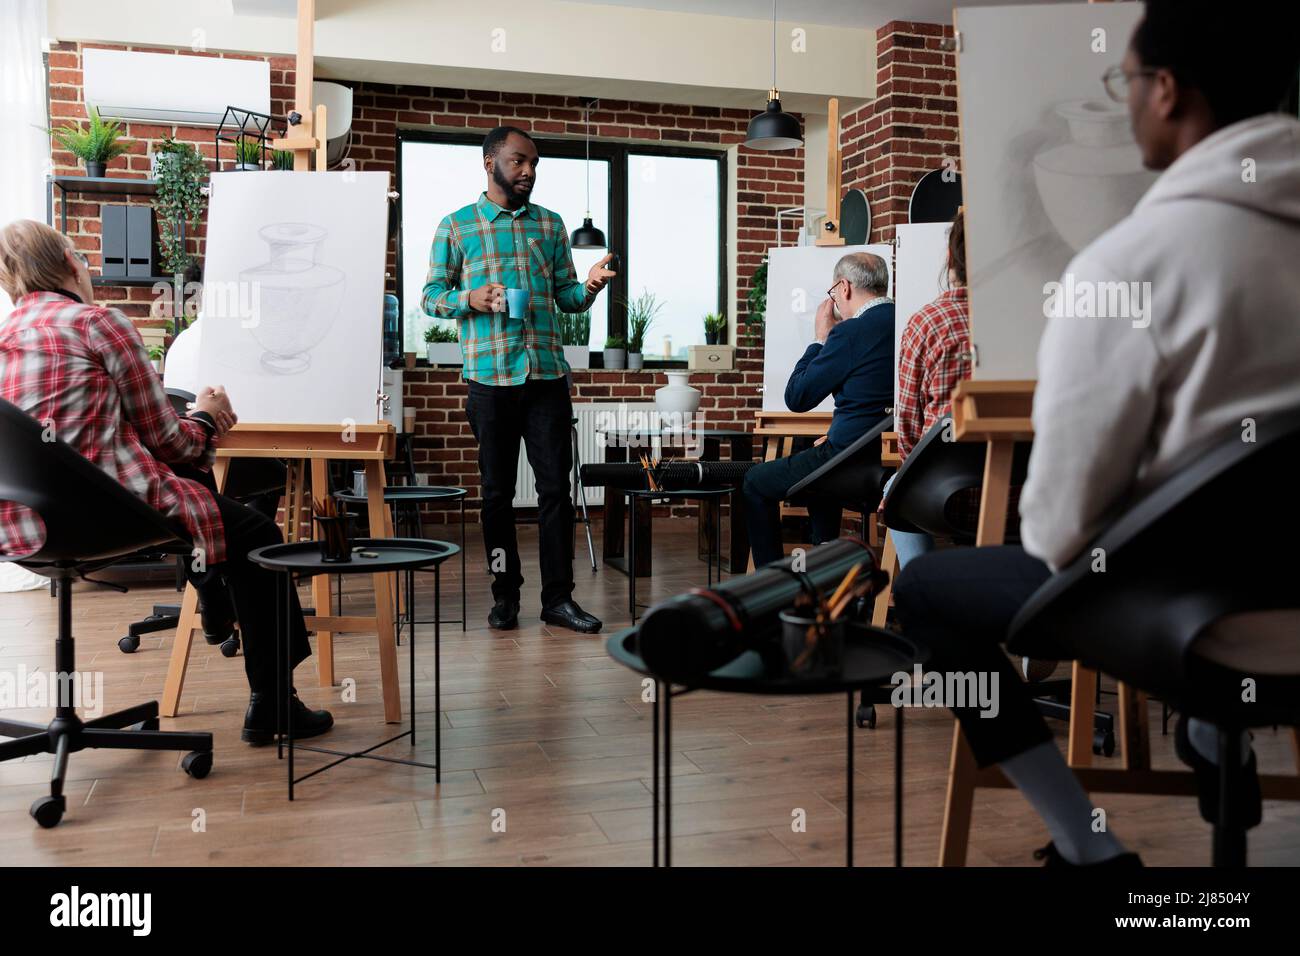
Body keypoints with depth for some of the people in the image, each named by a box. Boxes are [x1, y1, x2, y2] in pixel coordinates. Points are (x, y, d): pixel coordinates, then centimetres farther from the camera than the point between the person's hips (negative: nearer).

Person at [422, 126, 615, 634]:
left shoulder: (550, 224, 14)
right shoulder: (456, 226, 6)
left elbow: (564, 295, 14)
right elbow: (432, 295, 6)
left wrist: (589, 287, -8)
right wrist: (471, 299, -13)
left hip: (548, 373, 2)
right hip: (490, 376, -2)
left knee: (556, 486, 0)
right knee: (497, 490, 6)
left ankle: (558, 597, 8)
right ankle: (505, 595, 17)